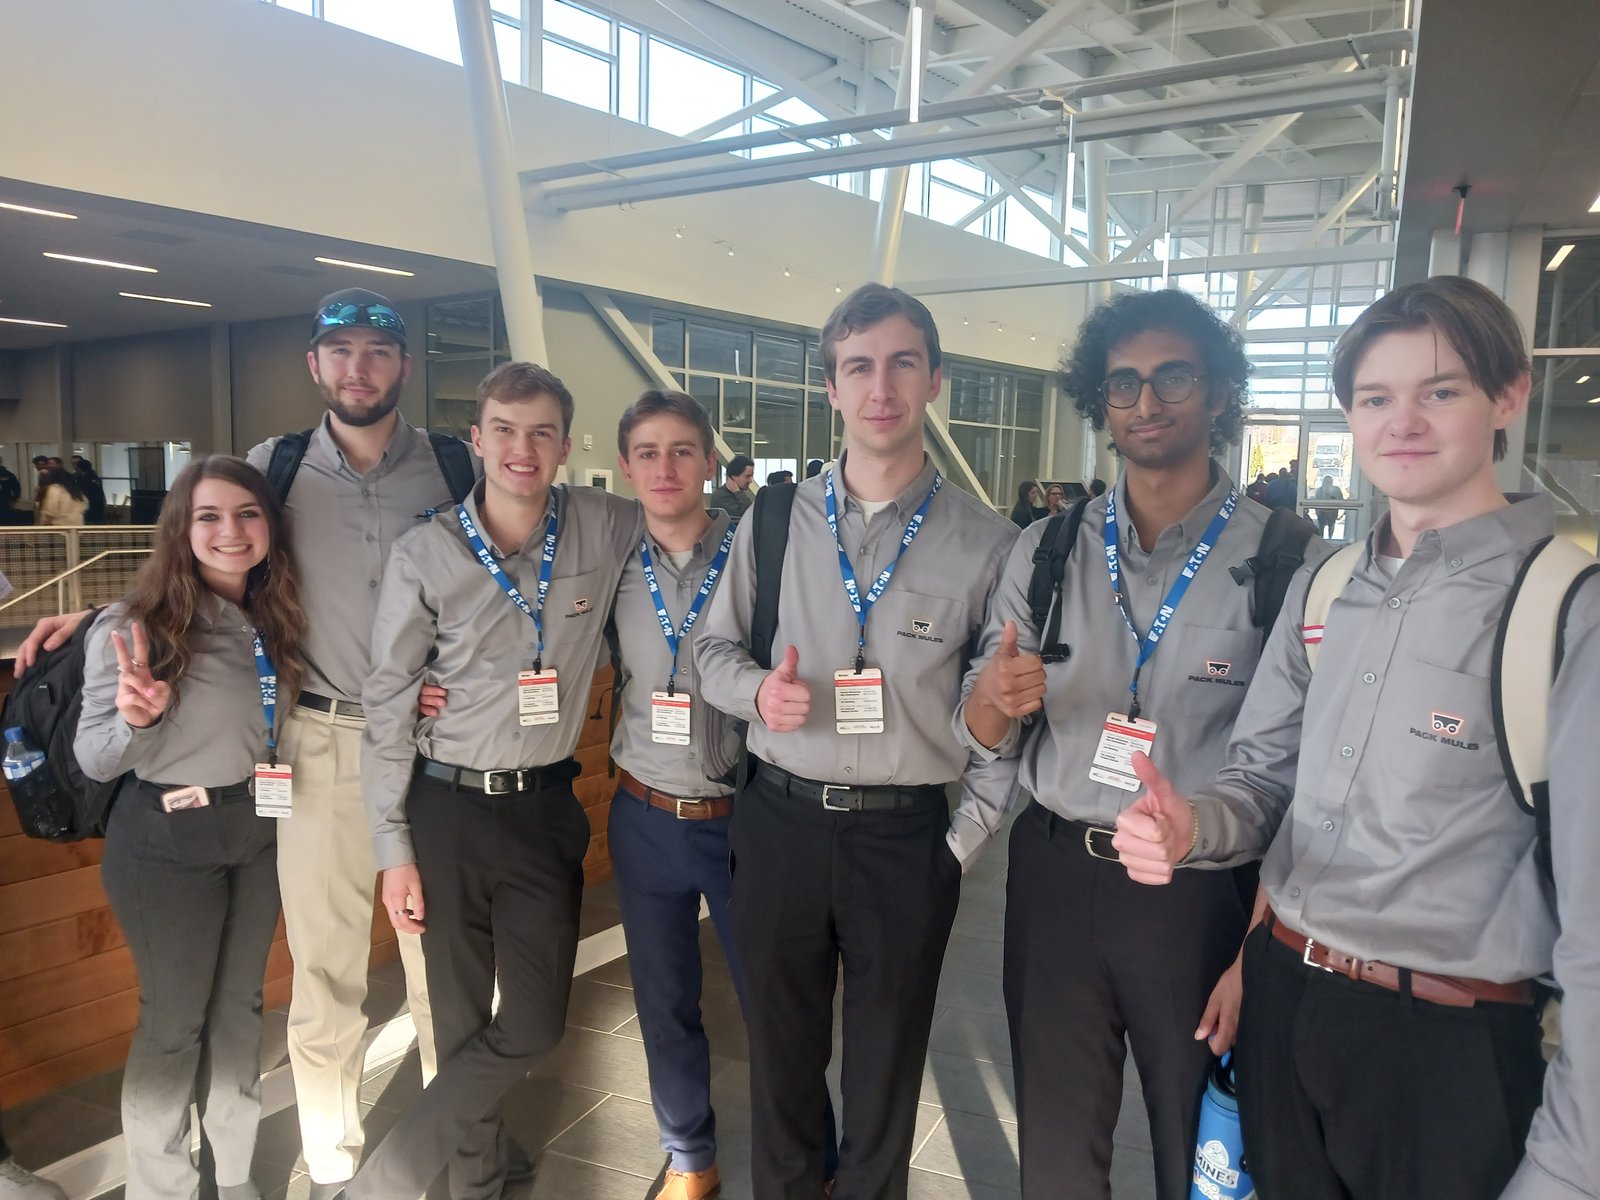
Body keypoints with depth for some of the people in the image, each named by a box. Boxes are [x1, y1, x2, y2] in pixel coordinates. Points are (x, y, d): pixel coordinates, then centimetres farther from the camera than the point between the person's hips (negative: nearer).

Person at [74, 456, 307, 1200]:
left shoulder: (273, 620, 0)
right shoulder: (134, 628, -17)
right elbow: (93, 761, -13)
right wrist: (136, 719, -34)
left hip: (259, 829, 6)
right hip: (167, 843, -5)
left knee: (238, 1006, 18)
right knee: (175, 1019, 8)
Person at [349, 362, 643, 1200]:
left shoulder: (605, 528, -3)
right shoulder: (424, 554, -7)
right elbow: (388, 706, -3)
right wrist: (393, 848, -3)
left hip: (547, 808, 2)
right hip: (448, 811, -1)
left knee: (533, 1023, 2)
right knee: (462, 1018, 11)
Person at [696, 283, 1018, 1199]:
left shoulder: (988, 543, -5)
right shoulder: (773, 523, 1)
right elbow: (715, 648, 9)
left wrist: (966, 838, -4)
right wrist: (758, 690, -12)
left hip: (908, 836, -1)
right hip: (781, 821, 2)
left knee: (887, 1070, 17)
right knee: (780, 1054, 19)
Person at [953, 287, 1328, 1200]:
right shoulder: (1044, 551, 2)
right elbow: (986, 740, 3)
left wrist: (1262, 950, -10)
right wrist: (992, 699, -20)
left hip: (1203, 894, -2)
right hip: (1054, 878, 3)